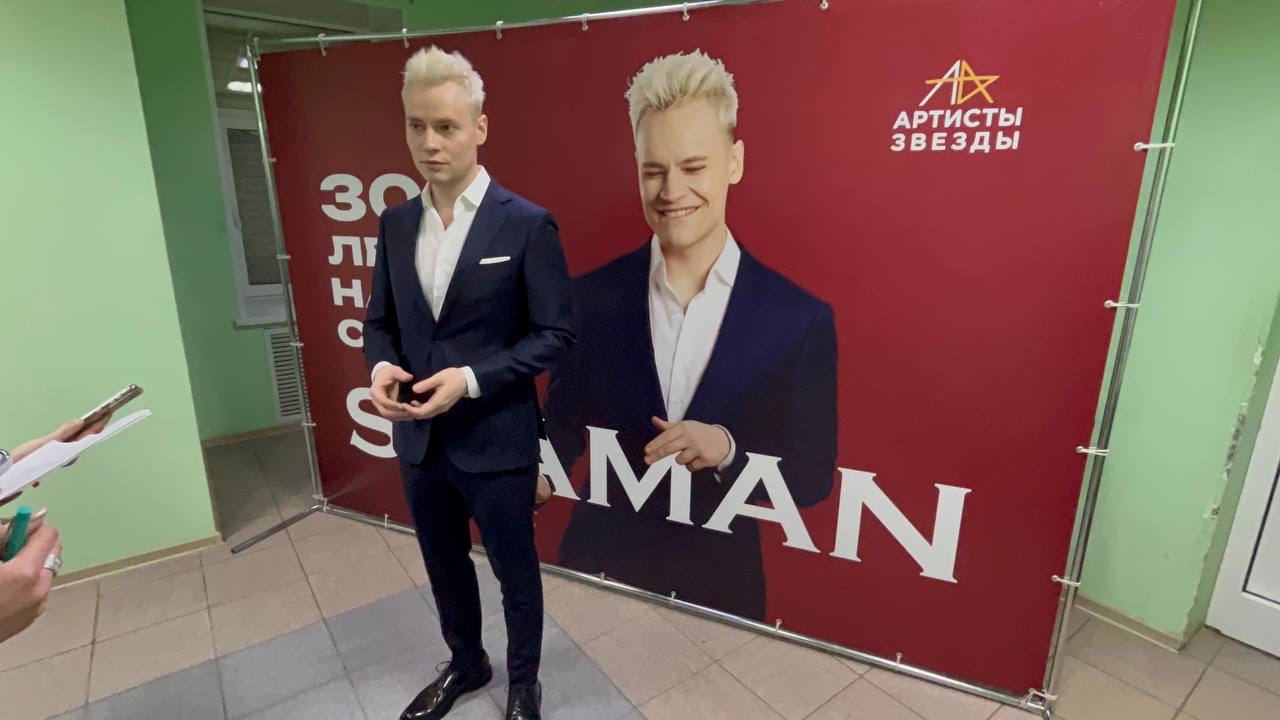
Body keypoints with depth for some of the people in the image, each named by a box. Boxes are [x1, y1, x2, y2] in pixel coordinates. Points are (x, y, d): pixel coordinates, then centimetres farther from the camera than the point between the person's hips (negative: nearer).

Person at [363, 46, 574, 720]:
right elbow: (380, 319, 11)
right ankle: (465, 663, 51)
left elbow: (556, 334, -13)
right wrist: (381, 367, -11)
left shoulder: (527, 224, -13)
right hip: (418, 437, 6)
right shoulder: (396, 222, 4)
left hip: (496, 439, -5)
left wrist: (471, 379, -23)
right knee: (445, 566, 24)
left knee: (515, 572, 15)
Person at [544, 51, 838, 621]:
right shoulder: (590, 297, -8)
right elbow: (563, 426, -1)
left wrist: (727, 449, -24)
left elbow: (813, 475, -7)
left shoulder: (800, 318, -11)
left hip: (720, 587, 0)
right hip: (597, 571, 1)